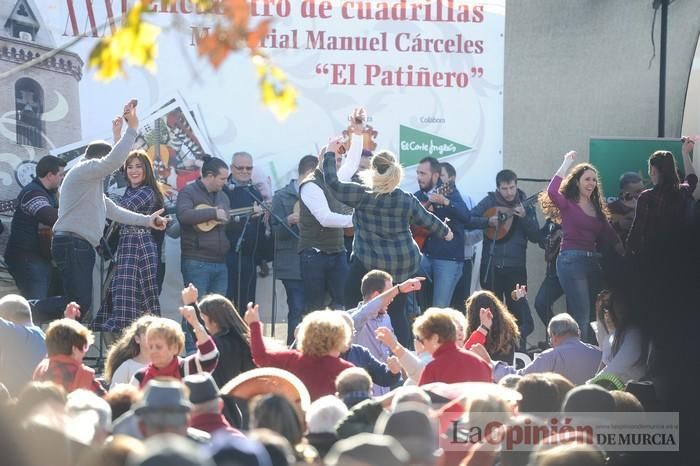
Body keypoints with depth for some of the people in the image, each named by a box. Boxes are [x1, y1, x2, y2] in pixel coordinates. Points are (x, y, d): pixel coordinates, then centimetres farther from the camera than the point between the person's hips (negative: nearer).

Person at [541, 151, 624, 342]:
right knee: (581, 317, -12)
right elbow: (552, 191, -24)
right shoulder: (567, 203, -3)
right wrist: (567, 163, -18)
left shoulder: (597, 207, 16)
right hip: (572, 260, -7)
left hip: (593, 260, 7)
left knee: (594, 314, 9)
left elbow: (610, 235, 13)